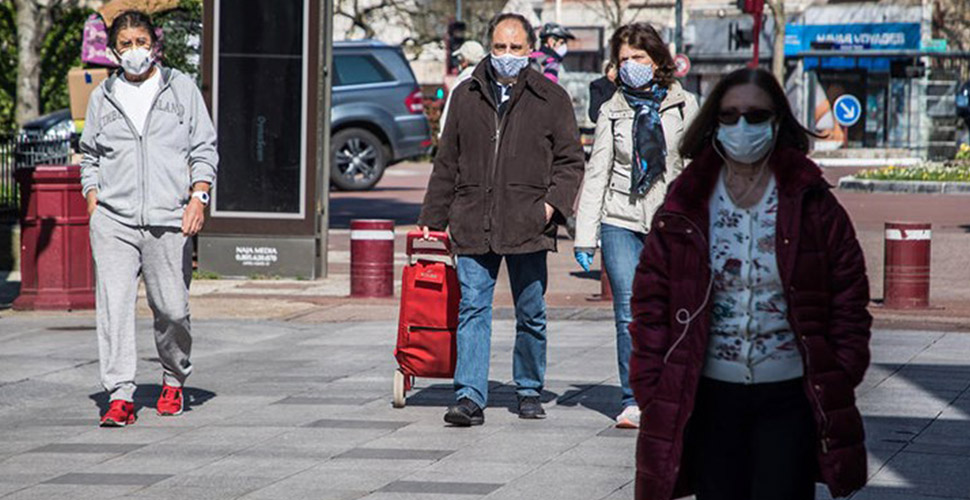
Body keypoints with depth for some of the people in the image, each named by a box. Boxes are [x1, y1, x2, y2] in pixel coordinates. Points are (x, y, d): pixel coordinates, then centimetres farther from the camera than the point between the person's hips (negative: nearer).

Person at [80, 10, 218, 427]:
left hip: (169, 220, -1)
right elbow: (89, 156, 20)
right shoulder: (103, 97, 14)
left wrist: (198, 197, -5)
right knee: (114, 305, -11)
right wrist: (93, 204, 7)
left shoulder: (181, 88, 9)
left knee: (172, 309, 0)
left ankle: (173, 381, 26)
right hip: (113, 220, 1)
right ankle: (120, 397, -11)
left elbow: (204, 149, 8)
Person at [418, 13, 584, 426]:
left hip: (527, 226, -1)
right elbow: (447, 163, 17)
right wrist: (432, 218, 14)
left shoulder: (551, 98, 5)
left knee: (531, 315, 8)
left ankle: (529, 391, 23)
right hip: (473, 226, 1)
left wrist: (553, 203, -9)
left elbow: (570, 160, 7)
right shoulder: (466, 96, 12)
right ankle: (470, 397, -10)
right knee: (472, 309, -6)